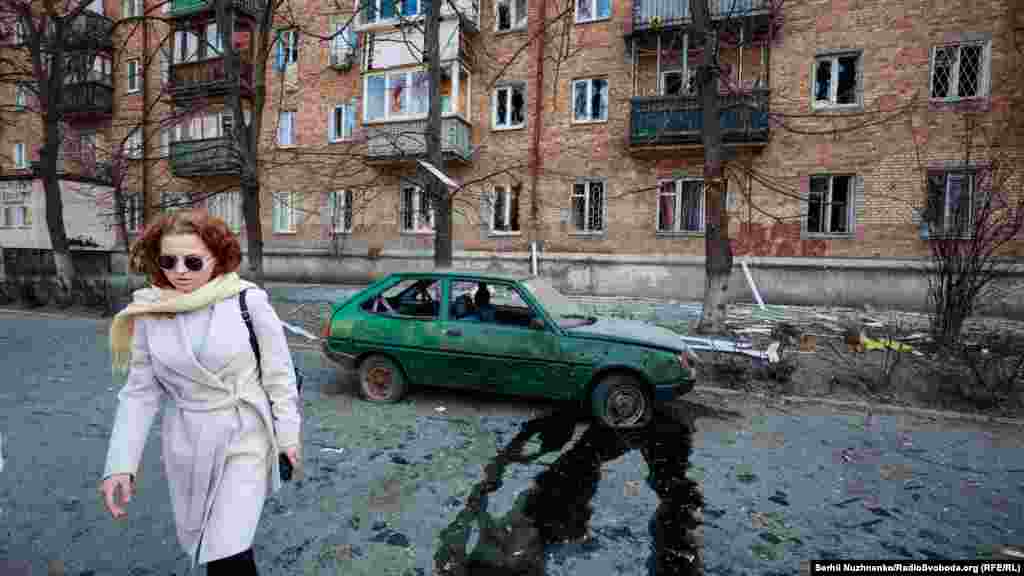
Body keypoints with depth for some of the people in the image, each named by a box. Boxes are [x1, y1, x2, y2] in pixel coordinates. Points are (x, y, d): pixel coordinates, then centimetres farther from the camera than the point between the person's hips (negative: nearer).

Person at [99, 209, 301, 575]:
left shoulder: (248, 301, -16)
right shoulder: (148, 314, -5)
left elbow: (278, 373, -9)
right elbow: (140, 391, 0)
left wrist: (288, 434, -5)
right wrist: (121, 463, -7)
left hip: (245, 437, -4)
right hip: (186, 444, 4)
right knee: (197, 537, 23)